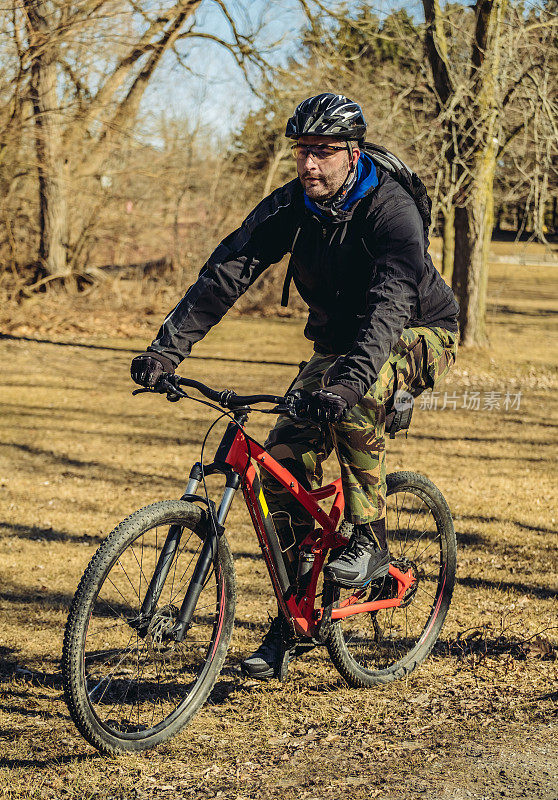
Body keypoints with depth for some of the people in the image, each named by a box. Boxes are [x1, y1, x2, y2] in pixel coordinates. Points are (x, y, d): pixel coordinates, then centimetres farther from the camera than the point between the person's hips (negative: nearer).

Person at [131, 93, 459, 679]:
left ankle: (370, 543, -22)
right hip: (337, 344, 5)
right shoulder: (288, 207, -12)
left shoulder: (391, 210, -28)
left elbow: (391, 304, -42)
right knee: (284, 462, -9)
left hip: (418, 338, -5)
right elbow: (226, 271, -18)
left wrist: (348, 380, -57)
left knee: (358, 393, -38)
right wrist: (167, 348, -30)